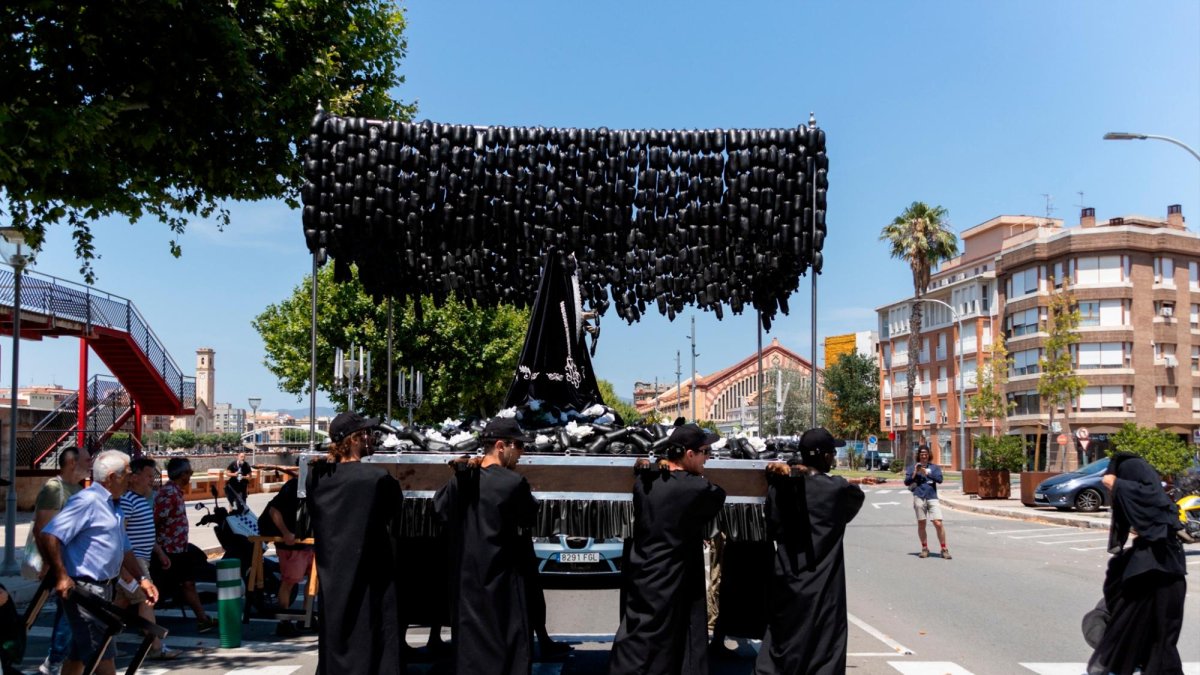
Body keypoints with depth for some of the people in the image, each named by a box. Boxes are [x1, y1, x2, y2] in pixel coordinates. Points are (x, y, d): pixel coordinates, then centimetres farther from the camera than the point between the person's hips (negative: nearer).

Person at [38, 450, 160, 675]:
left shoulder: (112, 507, 17)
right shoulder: (87, 501, -15)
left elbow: (124, 548, 24)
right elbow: (49, 536, -24)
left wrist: (141, 579, 17)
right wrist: (61, 576, -27)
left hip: (102, 588, 10)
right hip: (83, 589, -10)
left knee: (80, 653, 16)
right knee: (103, 656, -6)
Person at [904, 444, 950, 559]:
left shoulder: (934, 467, 12)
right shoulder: (913, 468, 11)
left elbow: (939, 479, -4)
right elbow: (906, 482, 4)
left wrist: (926, 473, -10)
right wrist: (915, 473, -8)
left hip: (932, 497, 0)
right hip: (919, 497, 1)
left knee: (938, 523, -9)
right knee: (921, 524, 5)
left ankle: (944, 549, 0)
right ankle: (924, 549, 17)